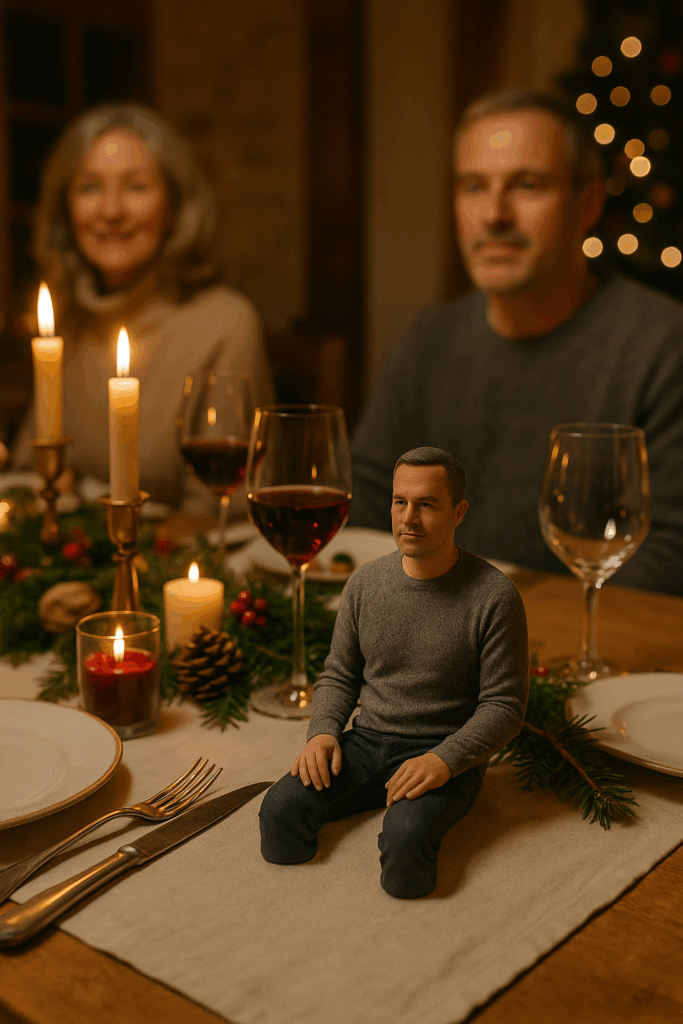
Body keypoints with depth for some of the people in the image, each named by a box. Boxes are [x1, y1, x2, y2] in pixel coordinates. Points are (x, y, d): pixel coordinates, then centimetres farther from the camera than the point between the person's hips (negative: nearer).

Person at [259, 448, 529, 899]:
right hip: (366, 743, 4)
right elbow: (338, 676, 14)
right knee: (279, 811, -22)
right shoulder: (365, 583, 5)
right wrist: (324, 731, -6)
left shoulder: (495, 597, -10)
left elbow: (504, 706, -8)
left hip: (446, 754, -3)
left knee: (405, 844, -32)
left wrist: (443, 760, -23)